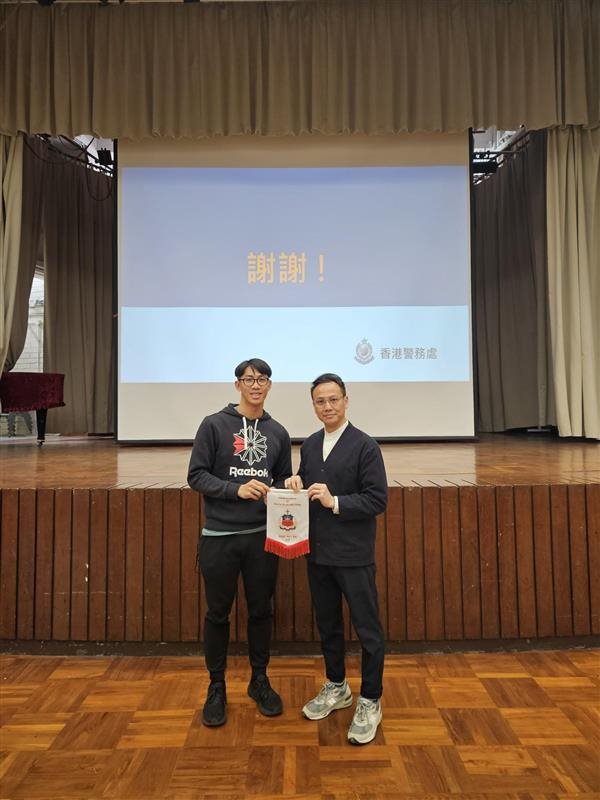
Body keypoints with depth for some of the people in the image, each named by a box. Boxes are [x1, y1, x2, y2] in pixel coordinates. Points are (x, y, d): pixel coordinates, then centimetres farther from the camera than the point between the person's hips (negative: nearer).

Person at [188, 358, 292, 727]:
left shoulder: (278, 432, 6)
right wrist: (236, 489, -20)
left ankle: (260, 680, 34)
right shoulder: (214, 425, -5)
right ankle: (217, 687, 29)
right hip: (220, 537, -3)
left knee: (261, 611, 14)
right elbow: (196, 475, -7)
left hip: (262, 537, 3)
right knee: (218, 614, 10)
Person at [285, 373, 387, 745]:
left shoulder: (365, 445, -12)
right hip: (318, 553, 6)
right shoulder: (309, 445, 8)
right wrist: (296, 483, -4)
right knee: (327, 625, 19)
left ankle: (370, 702, 25)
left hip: (354, 555, -6)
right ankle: (336, 687, 40)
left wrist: (334, 501, -23)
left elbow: (378, 499, -15)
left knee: (367, 629, 6)